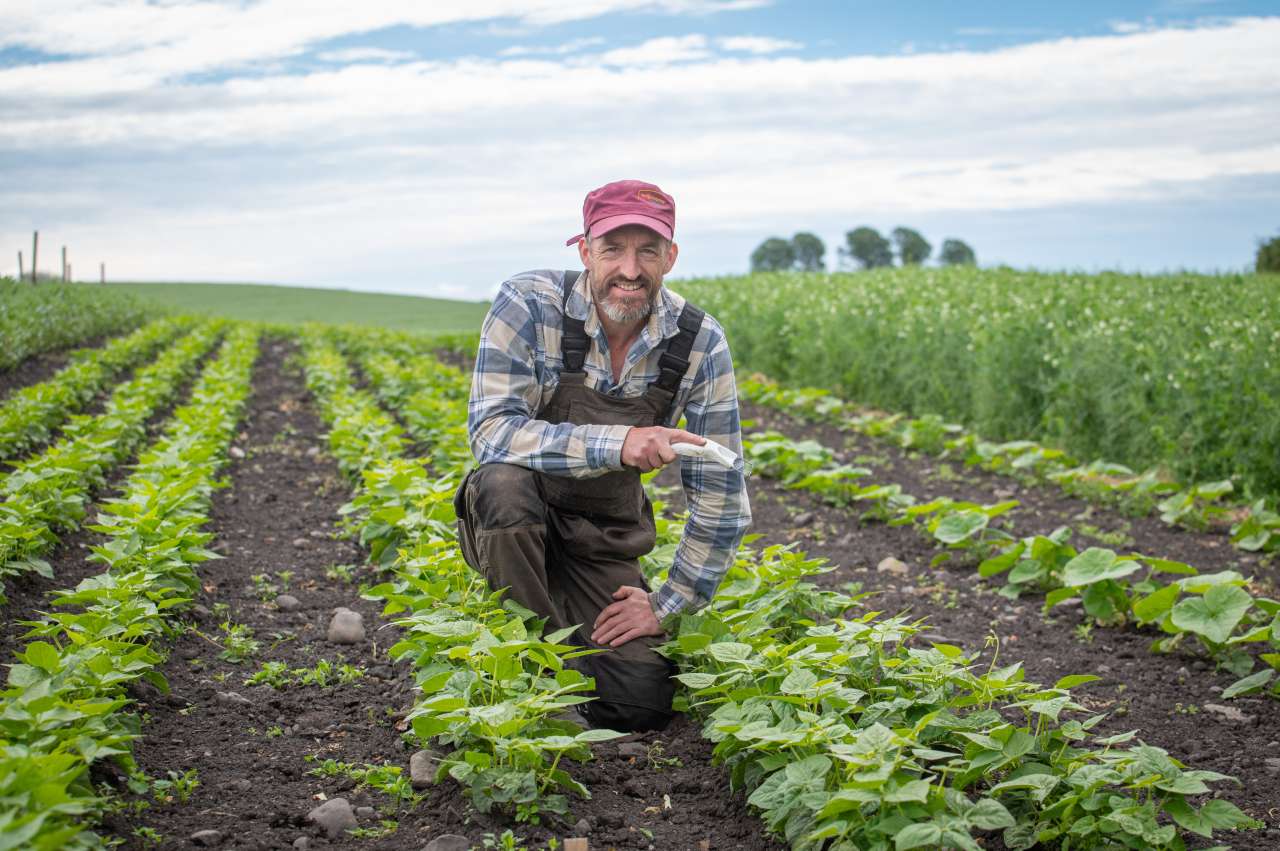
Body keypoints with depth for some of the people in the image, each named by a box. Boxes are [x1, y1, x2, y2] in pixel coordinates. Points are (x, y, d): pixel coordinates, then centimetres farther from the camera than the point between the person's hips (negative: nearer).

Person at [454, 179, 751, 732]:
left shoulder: (700, 344, -14)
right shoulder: (528, 305, -20)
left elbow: (720, 496, -7)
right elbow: (490, 431, -30)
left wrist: (668, 605, -6)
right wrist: (616, 444, -41)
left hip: (605, 541, 2)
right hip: (512, 521, -2)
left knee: (640, 706, -14)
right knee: (507, 481, -37)